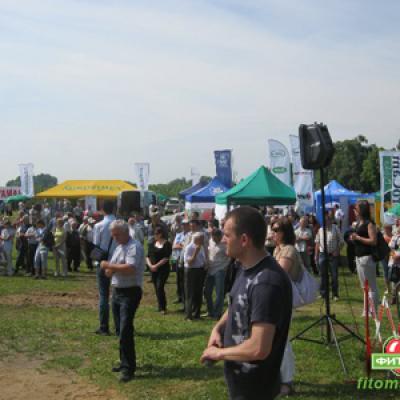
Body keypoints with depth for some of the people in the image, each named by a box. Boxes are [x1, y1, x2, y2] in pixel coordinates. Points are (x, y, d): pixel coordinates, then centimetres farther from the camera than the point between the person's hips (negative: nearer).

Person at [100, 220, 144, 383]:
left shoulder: (134, 247, -13)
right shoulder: (119, 247, 15)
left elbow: (130, 268, -28)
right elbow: (112, 271, 17)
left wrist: (109, 265, -19)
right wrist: (109, 269, -7)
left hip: (130, 293, -9)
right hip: (117, 291, 9)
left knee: (125, 331, -12)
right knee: (120, 330, 15)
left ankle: (128, 368, -6)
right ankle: (125, 362, 27)